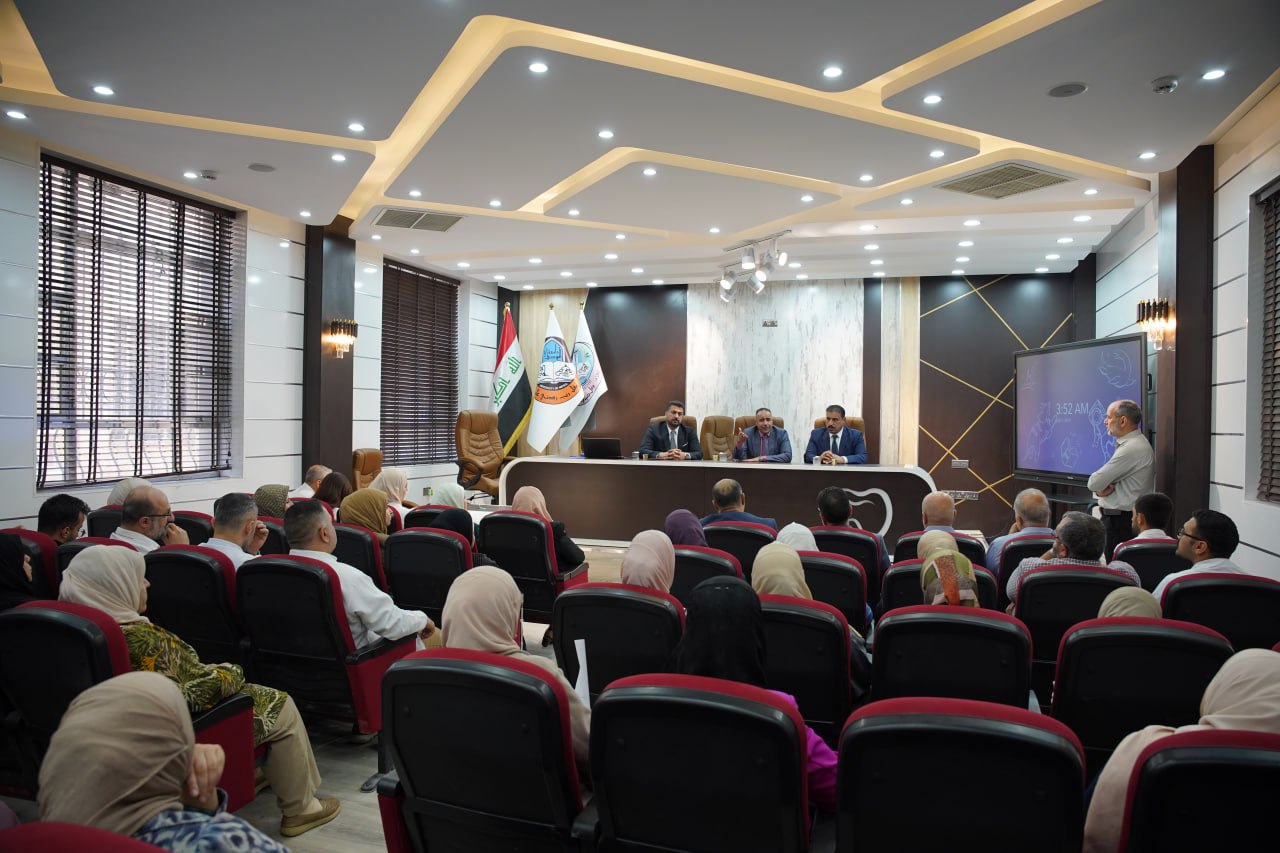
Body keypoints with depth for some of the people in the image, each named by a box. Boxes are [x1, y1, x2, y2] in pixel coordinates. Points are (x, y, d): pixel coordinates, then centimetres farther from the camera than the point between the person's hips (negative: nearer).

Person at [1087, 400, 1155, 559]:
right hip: (1118, 518, 10)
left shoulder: (1131, 449, -19)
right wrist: (1101, 488, -6)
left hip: (1121, 521, -10)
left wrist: (1100, 488, 2)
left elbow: (1094, 482, -19)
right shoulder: (1134, 443, 14)